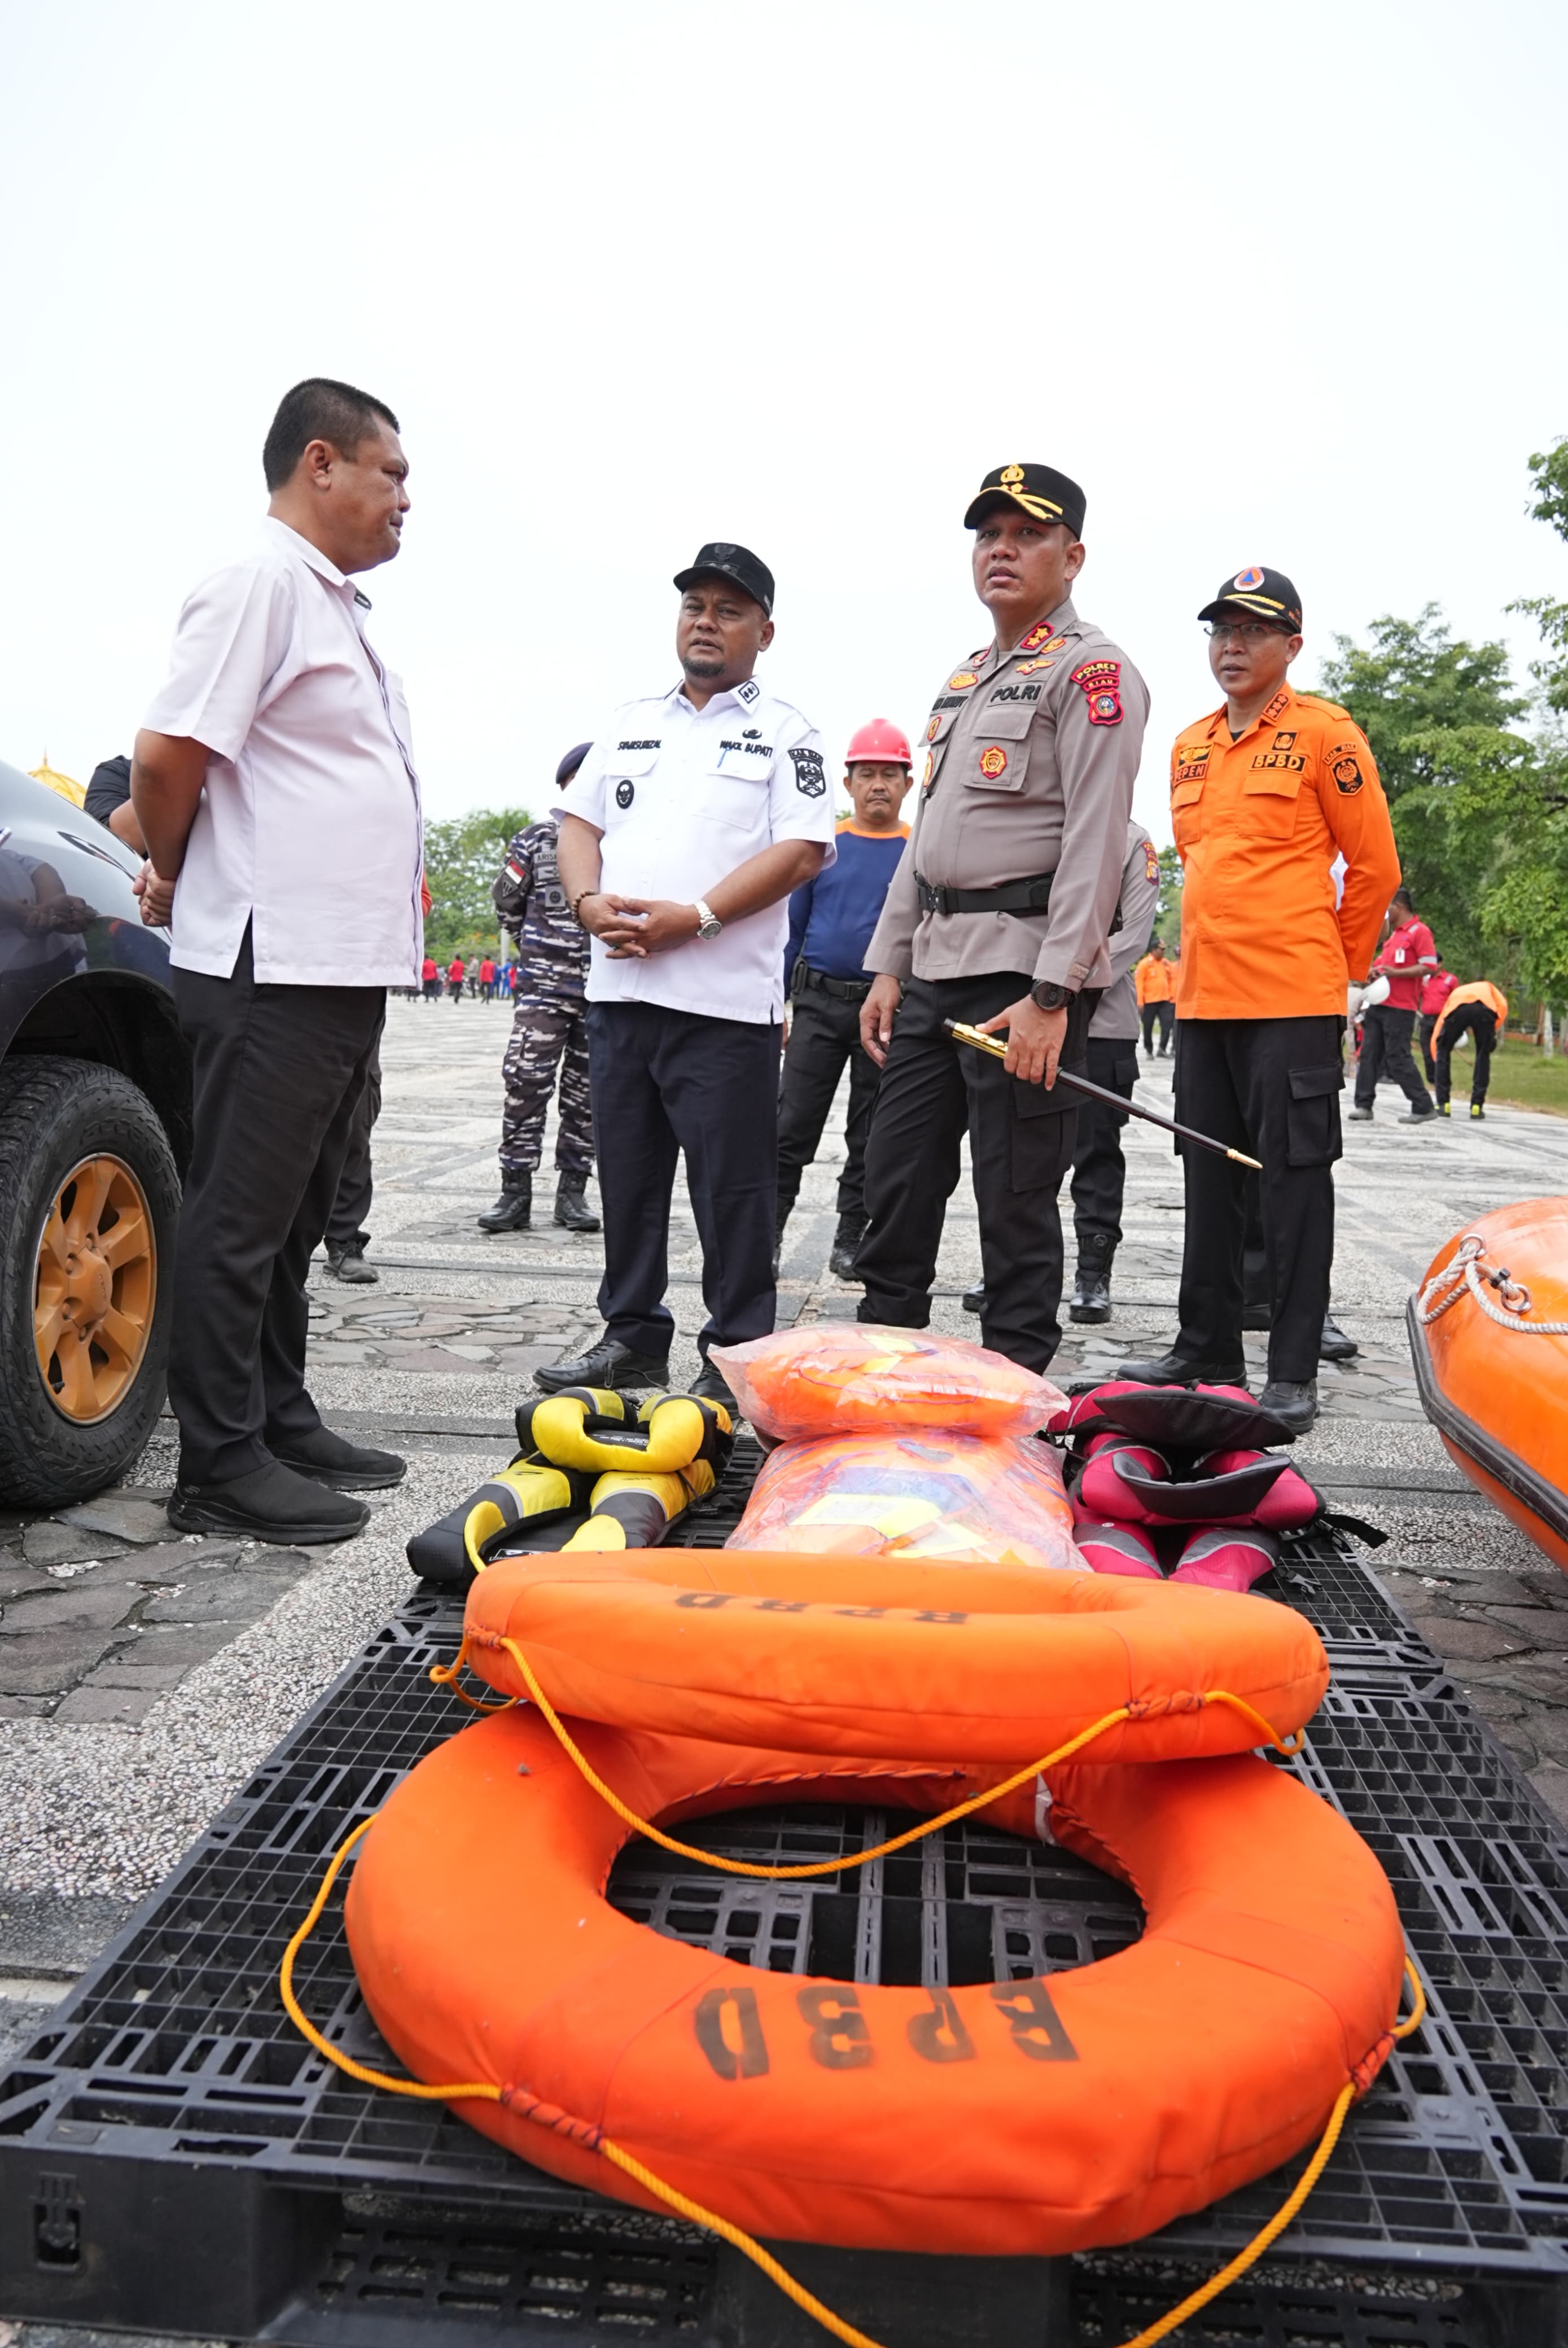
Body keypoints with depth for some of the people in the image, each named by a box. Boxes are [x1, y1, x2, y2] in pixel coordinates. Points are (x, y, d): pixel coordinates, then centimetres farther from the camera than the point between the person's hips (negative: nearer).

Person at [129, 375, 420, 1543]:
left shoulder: (336, 604, 20)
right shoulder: (262, 582, -10)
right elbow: (169, 754, -17)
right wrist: (175, 878, -1)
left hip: (345, 966, 9)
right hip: (273, 965, -9)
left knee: (292, 1221, 15)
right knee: (243, 1218, -3)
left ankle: (282, 1424, 25)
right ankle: (223, 1466, 5)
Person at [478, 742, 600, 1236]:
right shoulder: (535, 840, 3)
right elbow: (507, 902, 15)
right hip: (544, 986, -1)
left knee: (586, 1092, 6)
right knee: (526, 1084, -7)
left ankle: (573, 1190, 15)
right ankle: (516, 1192, 0)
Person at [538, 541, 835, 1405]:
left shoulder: (784, 732, 4)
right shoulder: (629, 723, 20)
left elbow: (802, 851, -8)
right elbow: (577, 823, 17)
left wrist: (694, 917, -17)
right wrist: (590, 901, -5)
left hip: (724, 1000, -5)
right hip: (618, 988, 6)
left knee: (732, 1188, -2)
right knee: (627, 1178, 11)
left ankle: (736, 1358, 8)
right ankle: (633, 1338, 23)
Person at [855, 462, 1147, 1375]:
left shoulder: (1092, 669, -5)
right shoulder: (962, 680, 22)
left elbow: (1095, 844, -14)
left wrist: (1050, 995, -21)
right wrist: (888, 967, 15)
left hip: (1024, 971, -8)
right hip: (935, 966, 8)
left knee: (1015, 1198, -3)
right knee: (898, 1180, 11)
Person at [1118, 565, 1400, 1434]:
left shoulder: (1323, 733, -5)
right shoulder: (1188, 748, 14)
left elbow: (1374, 865, -3)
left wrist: (1335, 963, 5)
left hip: (1293, 1002, -7)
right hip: (1203, 997, 7)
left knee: (1295, 1180, -2)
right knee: (1209, 1178, 12)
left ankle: (1293, 1372, 5)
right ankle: (1206, 1350, 23)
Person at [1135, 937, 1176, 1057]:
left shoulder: (1167, 964, 9)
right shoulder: (1145, 964, -7)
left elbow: (1172, 979, 19)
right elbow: (1139, 983, -10)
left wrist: (1171, 995, 13)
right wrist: (1140, 1002, -14)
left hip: (1165, 1001, 4)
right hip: (1149, 1001, -4)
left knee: (1167, 1024, -8)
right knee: (1148, 1027, 5)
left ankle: (1162, 1049, -1)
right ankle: (1149, 1050, 18)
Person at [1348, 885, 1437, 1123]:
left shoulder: (1419, 931, -9)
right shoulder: (1394, 934, 18)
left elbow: (1429, 967, -16)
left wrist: (1394, 973, -22)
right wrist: (1377, 970, 10)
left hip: (1400, 1007, -9)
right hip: (1379, 1004, 9)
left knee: (1398, 1059, -8)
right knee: (1369, 1054, 4)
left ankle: (1423, 1107, 1)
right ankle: (1364, 1105, 7)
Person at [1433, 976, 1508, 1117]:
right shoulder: (1487, 987, 42)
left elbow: (1435, 1036, 34)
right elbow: (1503, 1006, 16)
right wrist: (1493, 1031, 24)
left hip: (1457, 1009, 0)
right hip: (1485, 1009, 0)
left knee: (1443, 1052, 22)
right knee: (1483, 1055, 21)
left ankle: (1443, 1105, 18)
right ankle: (1477, 1106, 16)